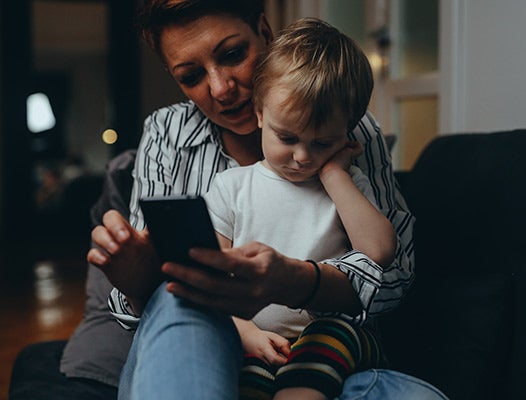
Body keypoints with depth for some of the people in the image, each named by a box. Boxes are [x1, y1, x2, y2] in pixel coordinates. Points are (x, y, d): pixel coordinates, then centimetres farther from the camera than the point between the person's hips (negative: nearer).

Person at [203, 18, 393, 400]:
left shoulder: (349, 186, 12)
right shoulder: (231, 186, 10)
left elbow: (380, 251, -8)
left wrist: (333, 173, -4)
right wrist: (246, 333, -14)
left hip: (330, 336, 2)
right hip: (251, 344, -1)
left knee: (336, 333, -33)